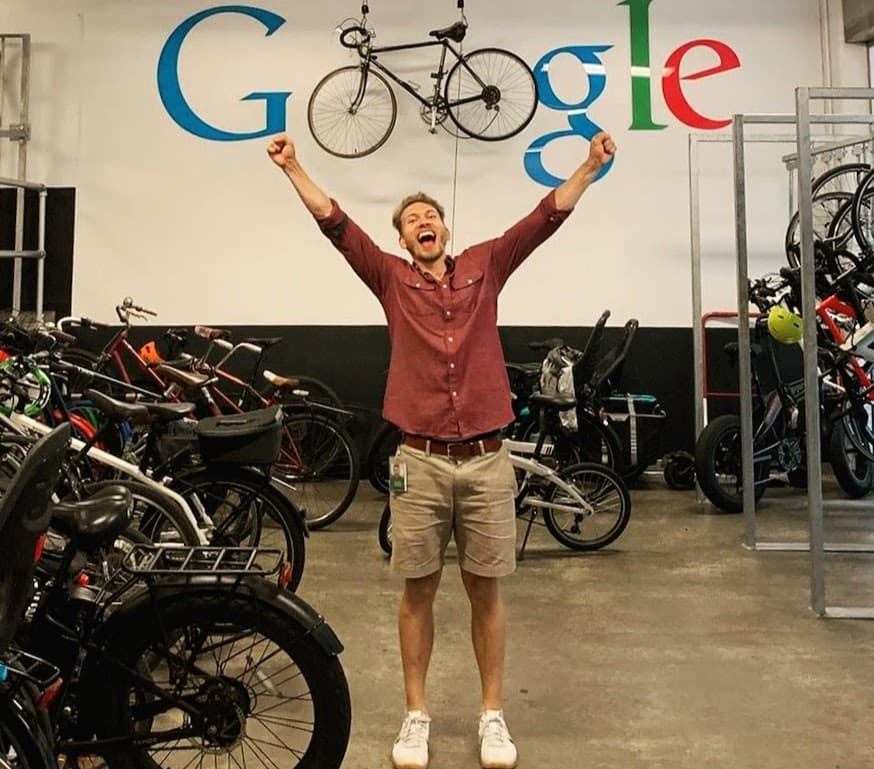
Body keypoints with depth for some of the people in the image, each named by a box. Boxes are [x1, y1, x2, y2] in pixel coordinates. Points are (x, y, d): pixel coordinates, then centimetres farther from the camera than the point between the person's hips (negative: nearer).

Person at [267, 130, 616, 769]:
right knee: (418, 591, 9)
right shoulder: (391, 278, 7)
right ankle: (417, 714, 25)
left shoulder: (485, 267, 10)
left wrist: (590, 166, 0)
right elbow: (335, 224, 1)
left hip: (487, 461, 1)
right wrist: (293, 167, -3)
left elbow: (546, 218, 6)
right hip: (420, 461, 0)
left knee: (486, 591, 10)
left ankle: (493, 714, 25)